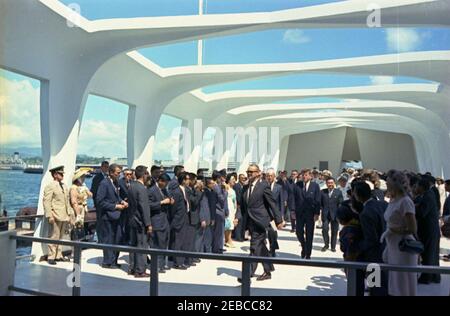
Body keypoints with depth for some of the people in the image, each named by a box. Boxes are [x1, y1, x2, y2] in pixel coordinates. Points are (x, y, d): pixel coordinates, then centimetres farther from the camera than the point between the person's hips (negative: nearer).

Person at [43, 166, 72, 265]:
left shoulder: (64, 186, 17)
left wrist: (69, 213, 15)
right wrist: (49, 216, -18)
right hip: (56, 216, -7)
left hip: (64, 216, 7)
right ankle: (51, 257, 6)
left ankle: (58, 255, 21)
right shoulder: (50, 187, -7)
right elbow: (46, 202, -12)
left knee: (60, 237, 13)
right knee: (54, 236, -3)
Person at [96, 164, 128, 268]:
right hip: (108, 216, -8)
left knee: (118, 239, 13)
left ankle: (114, 261, 26)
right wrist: (115, 206, -18)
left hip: (116, 215, 8)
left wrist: (122, 201, 1)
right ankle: (107, 262, 17)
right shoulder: (104, 183, -15)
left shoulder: (116, 182, 9)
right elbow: (100, 201, -18)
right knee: (109, 240, 3)